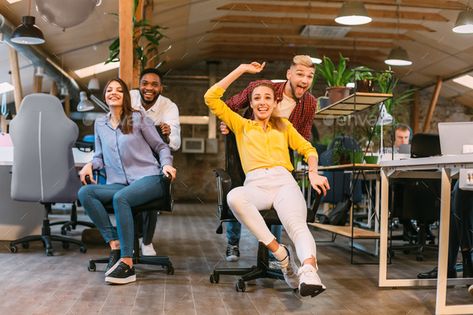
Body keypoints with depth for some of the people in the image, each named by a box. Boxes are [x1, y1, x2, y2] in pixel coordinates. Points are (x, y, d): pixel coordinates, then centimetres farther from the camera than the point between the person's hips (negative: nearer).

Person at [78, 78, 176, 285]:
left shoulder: (138, 118, 7)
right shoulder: (100, 124, 18)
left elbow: (161, 147, 10)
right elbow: (100, 157, 24)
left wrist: (166, 164, -9)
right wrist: (90, 164, 2)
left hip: (148, 178, -4)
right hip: (118, 183, 4)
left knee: (120, 198, -36)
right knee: (84, 192, -24)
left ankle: (127, 264, -34)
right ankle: (115, 244, -23)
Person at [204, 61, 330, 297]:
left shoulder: (284, 125, 30)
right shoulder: (241, 125, 26)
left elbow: (308, 149, 24)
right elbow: (211, 98, 19)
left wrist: (313, 173, 2)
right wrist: (242, 69, 20)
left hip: (284, 181, 1)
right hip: (255, 185, 0)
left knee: (297, 223, -33)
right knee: (234, 197, -38)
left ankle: (308, 272, -58)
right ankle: (280, 253, -32)